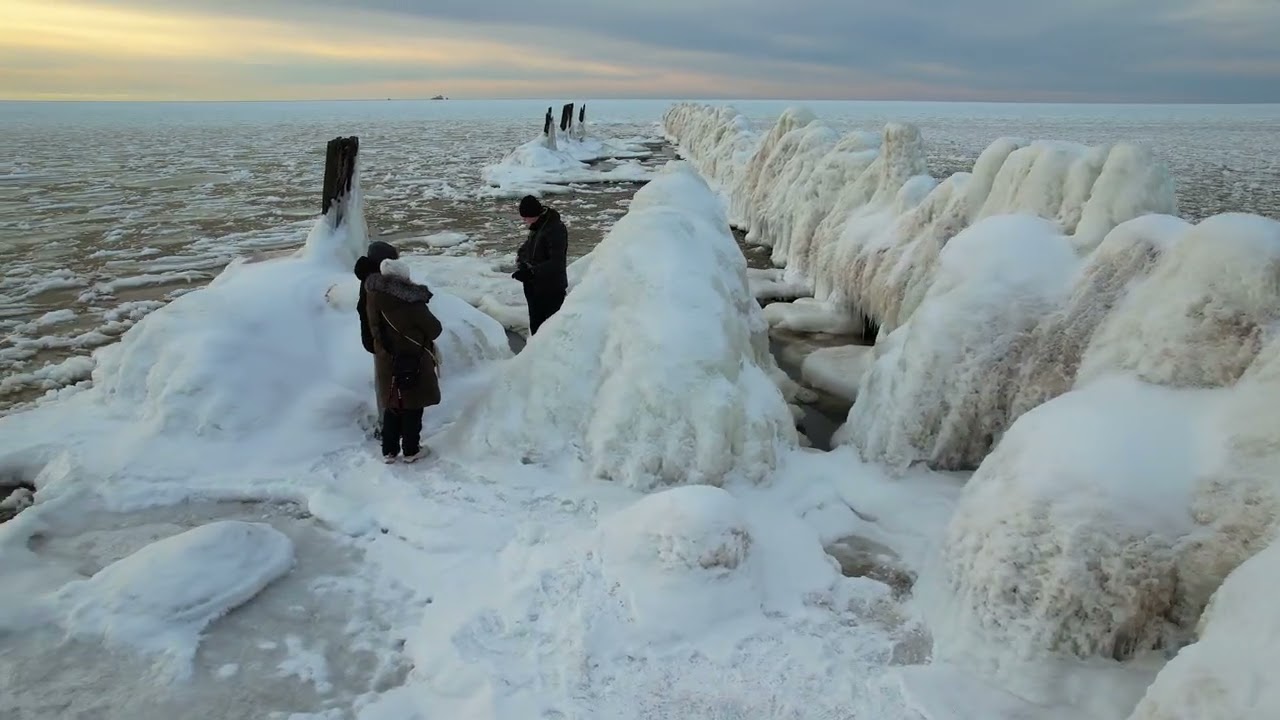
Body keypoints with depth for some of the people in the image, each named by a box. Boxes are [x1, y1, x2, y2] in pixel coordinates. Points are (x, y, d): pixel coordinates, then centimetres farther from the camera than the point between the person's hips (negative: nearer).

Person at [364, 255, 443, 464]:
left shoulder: (374, 297, -8)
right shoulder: (411, 303, -24)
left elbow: (374, 327, 5)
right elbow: (435, 329, -14)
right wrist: (420, 336, 6)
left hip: (386, 361, 5)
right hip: (413, 362, -5)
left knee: (392, 405, 18)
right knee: (413, 406, 10)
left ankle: (389, 450, 25)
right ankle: (411, 450, 19)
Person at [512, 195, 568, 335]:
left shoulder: (555, 230, -22)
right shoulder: (537, 226, 6)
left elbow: (556, 263, -27)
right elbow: (525, 248, 16)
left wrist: (531, 271, -32)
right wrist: (522, 262, -5)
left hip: (551, 290, -9)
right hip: (535, 288, 9)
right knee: (535, 327, 19)